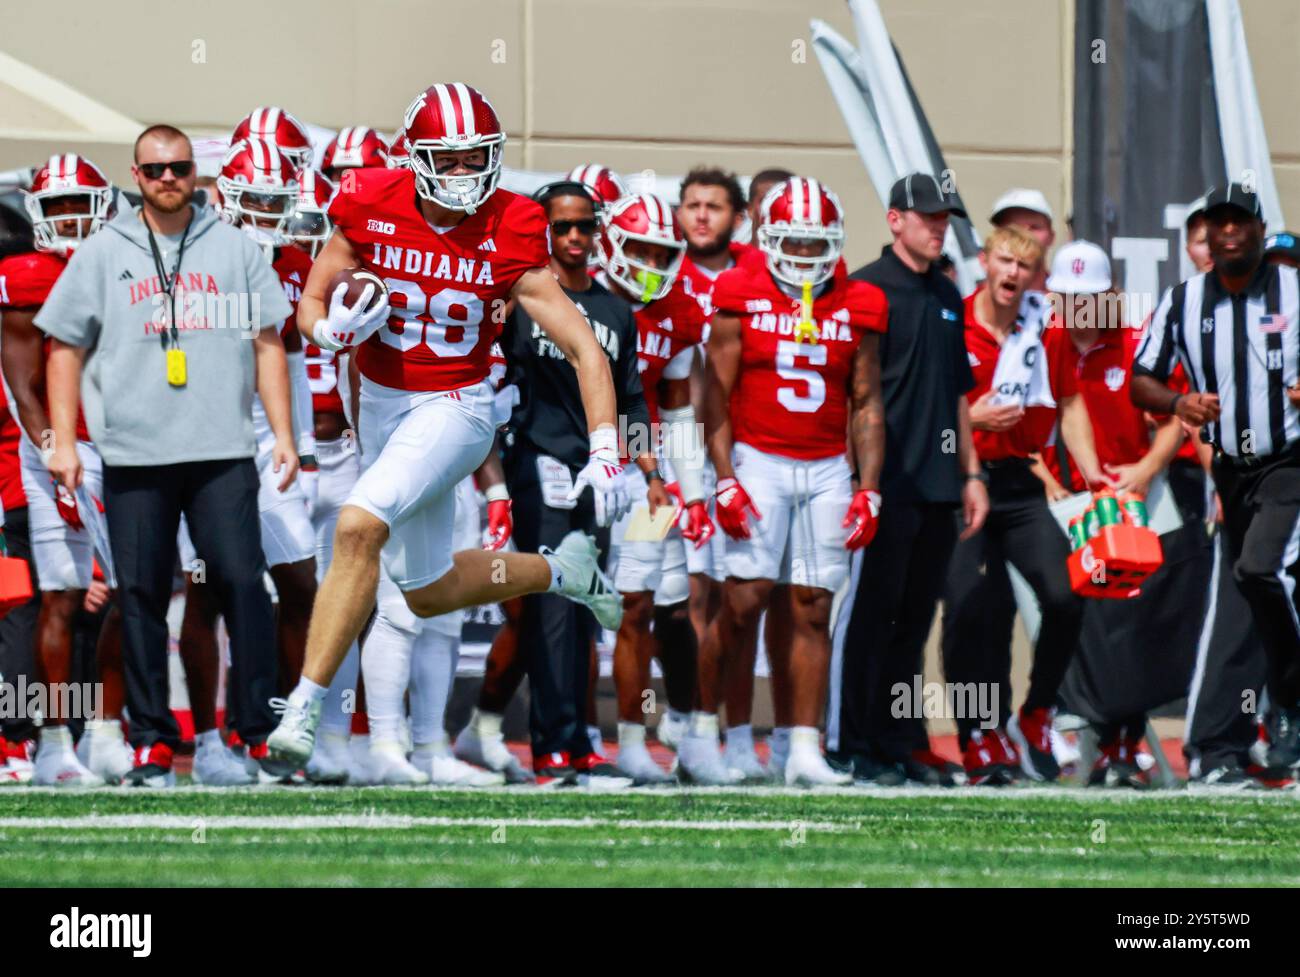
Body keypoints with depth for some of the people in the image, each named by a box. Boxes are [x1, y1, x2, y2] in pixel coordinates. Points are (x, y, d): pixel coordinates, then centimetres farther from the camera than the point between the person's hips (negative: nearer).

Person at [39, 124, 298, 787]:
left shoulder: (233, 249, 10)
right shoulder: (103, 254, 9)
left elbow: (266, 343, 12)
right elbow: (65, 351, 12)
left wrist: (283, 434, 5)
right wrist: (62, 441, 4)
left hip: (223, 454, 0)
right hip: (134, 457, 0)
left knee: (242, 584, -8)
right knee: (141, 596, 1)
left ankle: (261, 732, -2)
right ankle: (152, 742, 8)